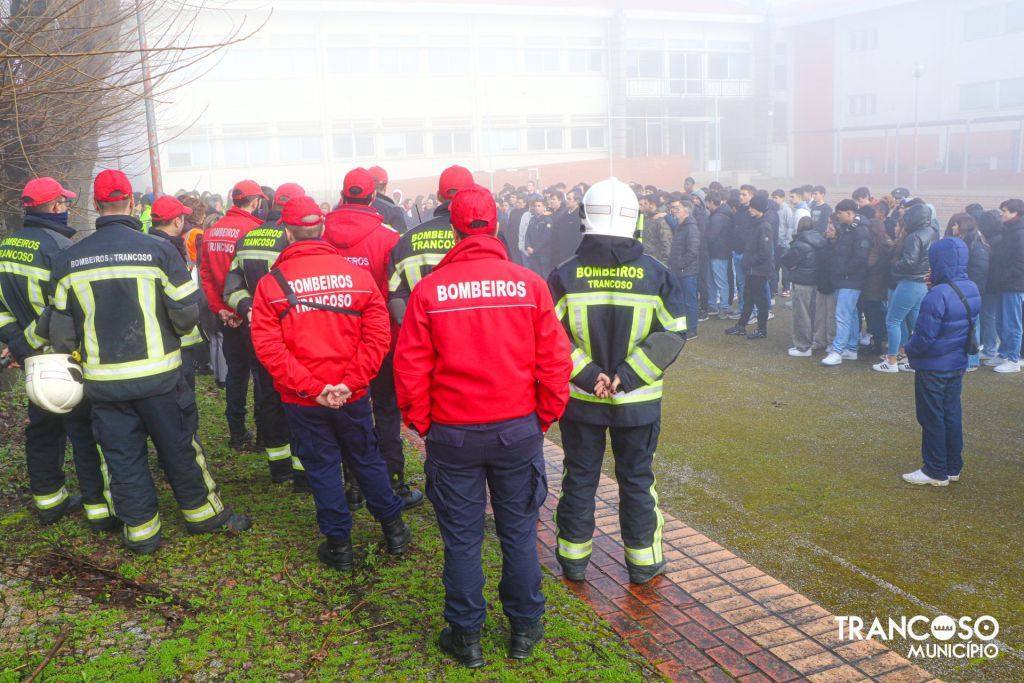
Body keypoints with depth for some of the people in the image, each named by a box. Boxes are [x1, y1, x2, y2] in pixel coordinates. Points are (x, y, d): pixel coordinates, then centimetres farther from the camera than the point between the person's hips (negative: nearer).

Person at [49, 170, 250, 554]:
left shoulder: (69, 260, -1)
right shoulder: (158, 249, -11)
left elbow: (61, 327, 6)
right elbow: (187, 312, -10)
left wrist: (67, 358, 22)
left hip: (103, 380, 2)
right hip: (158, 374, -2)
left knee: (121, 456, 13)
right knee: (178, 448, 12)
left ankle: (140, 529, 23)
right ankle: (202, 513, 26)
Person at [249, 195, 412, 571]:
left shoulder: (271, 283, -8)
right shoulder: (357, 273, -5)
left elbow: (268, 346, -15)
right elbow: (378, 334, -11)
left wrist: (310, 387, -14)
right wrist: (351, 382, -12)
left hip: (302, 400, -1)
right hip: (353, 397, 2)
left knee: (321, 468, 13)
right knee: (367, 460, 19)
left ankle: (339, 544, 22)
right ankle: (393, 530, 30)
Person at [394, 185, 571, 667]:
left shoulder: (429, 290, -8)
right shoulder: (529, 284, -6)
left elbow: (409, 367, -6)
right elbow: (554, 359, -4)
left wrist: (421, 423, 8)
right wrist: (545, 416, 9)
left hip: (453, 434, -1)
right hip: (518, 429, 1)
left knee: (461, 538, 12)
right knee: (519, 532, 16)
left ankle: (466, 636, 26)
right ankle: (525, 630, 30)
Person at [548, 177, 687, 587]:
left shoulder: (565, 275, -8)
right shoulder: (656, 274, -6)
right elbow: (674, 334, -9)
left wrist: (587, 374, -13)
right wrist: (627, 375, -12)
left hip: (581, 399, 0)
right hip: (638, 401, 0)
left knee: (580, 478, 14)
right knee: (636, 479, 13)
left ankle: (573, 560, 26)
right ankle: (643, 562, 24)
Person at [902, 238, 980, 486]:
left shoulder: (937, 296, -25)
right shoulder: (972, 290, 2)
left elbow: (924, 338, -25)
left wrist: (909, 349, -4)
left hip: (933, 368, -8)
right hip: (958, 364, 8)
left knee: (932, 419, 3)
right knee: (952, 415, 16)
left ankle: (936, 471, 12)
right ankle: (953, 467, 26)